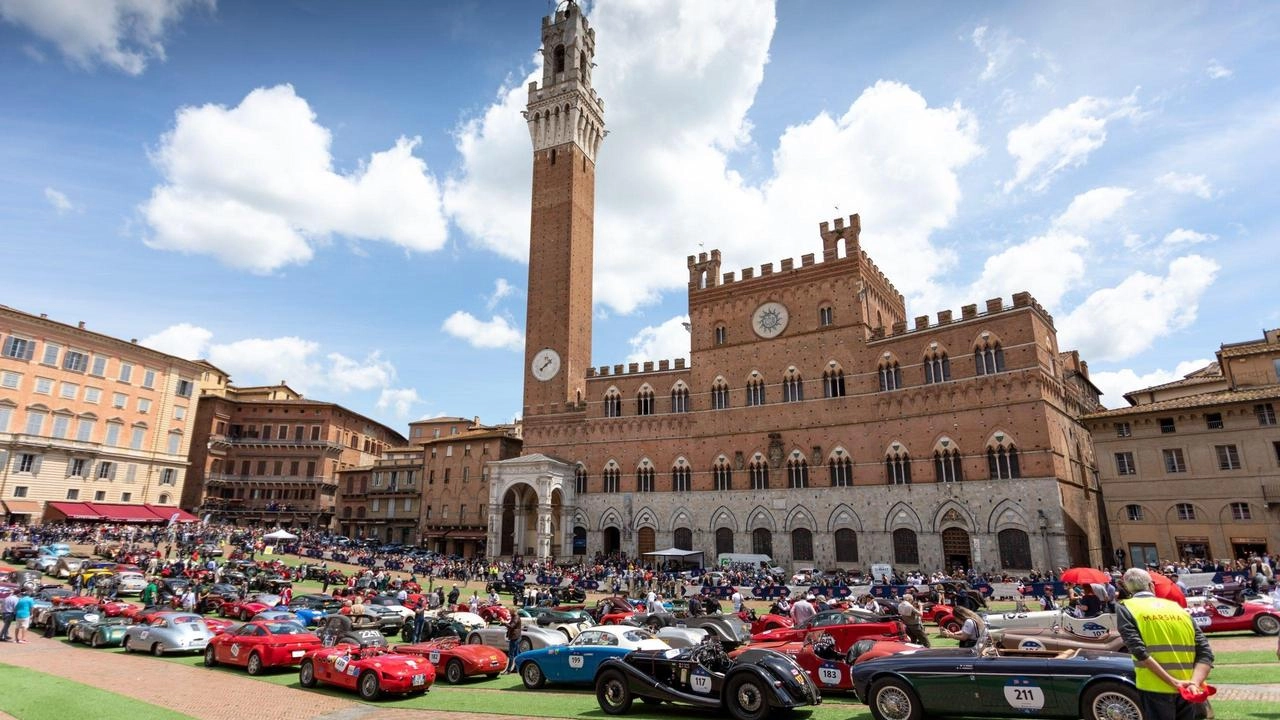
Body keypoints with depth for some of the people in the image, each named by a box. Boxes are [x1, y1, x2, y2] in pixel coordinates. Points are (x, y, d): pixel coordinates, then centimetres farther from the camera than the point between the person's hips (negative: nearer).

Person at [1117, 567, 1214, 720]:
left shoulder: (1126, 608, 2)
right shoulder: (1177, 607, 15)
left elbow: (1139, 652, -13)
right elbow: (1205, 653, 4)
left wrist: (1173, 682, -13)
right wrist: (1194, 683, -8)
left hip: (1155, 689, -4)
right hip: (1186, 690, 5)